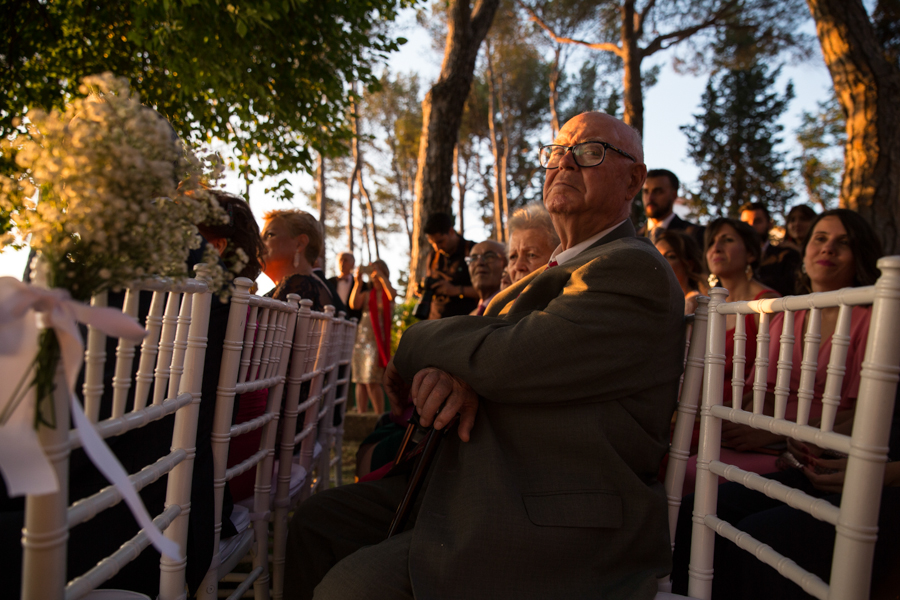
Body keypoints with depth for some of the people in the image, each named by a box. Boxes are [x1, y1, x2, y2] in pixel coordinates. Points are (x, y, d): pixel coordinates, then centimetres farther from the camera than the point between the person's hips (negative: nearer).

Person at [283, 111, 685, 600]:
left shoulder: (633, 271, -14)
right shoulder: (564, 269, 20)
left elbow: (506, 358, -22)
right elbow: (486, 337, 12)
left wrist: (415, 347, -3)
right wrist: (452, 370, -14)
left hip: (560, 530, -9)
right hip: (491, 487, 10)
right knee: (316, 522, 6)